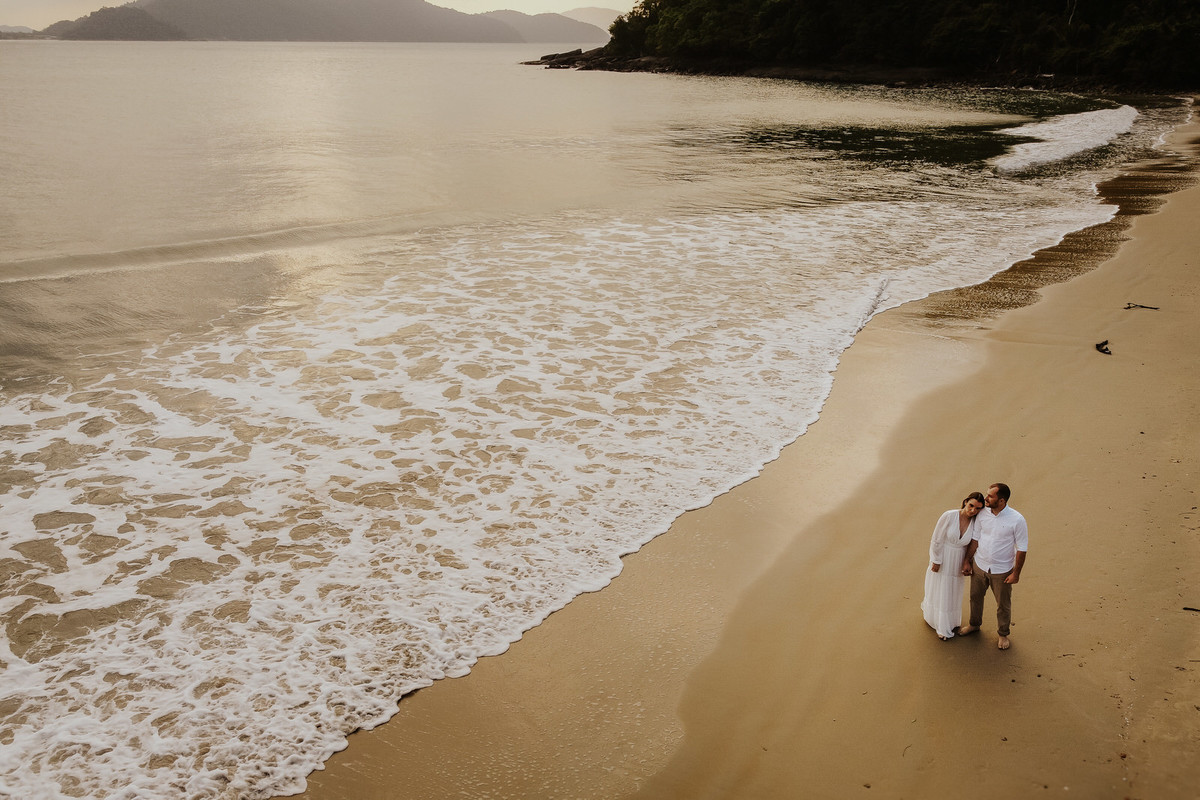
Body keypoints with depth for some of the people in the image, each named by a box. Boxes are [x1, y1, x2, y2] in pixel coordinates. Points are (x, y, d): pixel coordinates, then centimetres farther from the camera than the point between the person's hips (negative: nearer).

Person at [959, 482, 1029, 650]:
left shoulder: (1017, 520, -22)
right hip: (979, 566, 4)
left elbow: (1022, 548, -14)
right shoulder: (982, 514, -10)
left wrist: (1016, 573, -12)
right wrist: (968, 561, 6)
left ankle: (1003, 634, 38)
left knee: (1003, 605, 14)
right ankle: (974, 624, 48)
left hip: (1001, 571, -4)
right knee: (975, 597, 23)